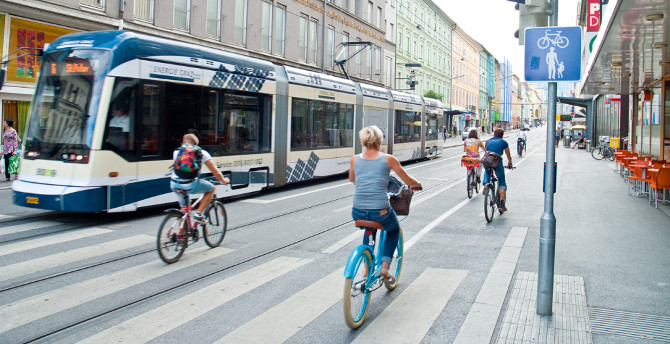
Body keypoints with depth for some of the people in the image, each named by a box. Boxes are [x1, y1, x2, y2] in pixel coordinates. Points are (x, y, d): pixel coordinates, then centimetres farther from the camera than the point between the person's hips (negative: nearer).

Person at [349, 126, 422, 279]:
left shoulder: (355, 159, 4)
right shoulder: (388, 159, -3)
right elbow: (408, 181, 6)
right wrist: (417, 184, 27)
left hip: (358, 213, 3)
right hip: (380, 212, -3)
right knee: (394, 230, 30)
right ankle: (385, 265, 14)